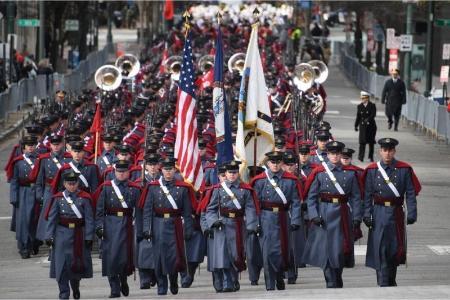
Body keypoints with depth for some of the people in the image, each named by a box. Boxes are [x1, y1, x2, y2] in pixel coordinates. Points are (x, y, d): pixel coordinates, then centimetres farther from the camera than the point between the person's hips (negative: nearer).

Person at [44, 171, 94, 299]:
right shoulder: (58, 198, 3)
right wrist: (49, 236, -2)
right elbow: (51, 218, 4)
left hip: (79, 235, 0)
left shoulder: (84, 198, 1)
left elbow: (89, 219, -1)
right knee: (62, 263, -4)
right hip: (62, 235, 0)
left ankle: (75, 288, 32)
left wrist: (89, 237, -7)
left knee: (78, 263, 6)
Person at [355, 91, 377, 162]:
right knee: (362, 141, -8)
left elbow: (373, 114, -15)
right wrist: (356, 125, 9)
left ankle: (371, 156, 20)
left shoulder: (372, 105, -4)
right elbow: (358, 117, 10)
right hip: (363, 126, 1)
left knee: (371, 141, 7)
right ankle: (361, 157, -7)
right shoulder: (360, 106, 6)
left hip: (371, 126, -1)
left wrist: (368, 119, -30)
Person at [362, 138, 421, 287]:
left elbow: (411, 193, -1)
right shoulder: (372, 170, 2)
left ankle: (391, 280, 29)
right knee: (380, 249, -5)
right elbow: (367, 194, 2)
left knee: (396, 248, 10)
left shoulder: (404, 169, 0)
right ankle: (383, 284, -2)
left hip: (396, 214, 1)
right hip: (378, 214, -1)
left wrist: (411, 213, -9)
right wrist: (367, 214, -5)